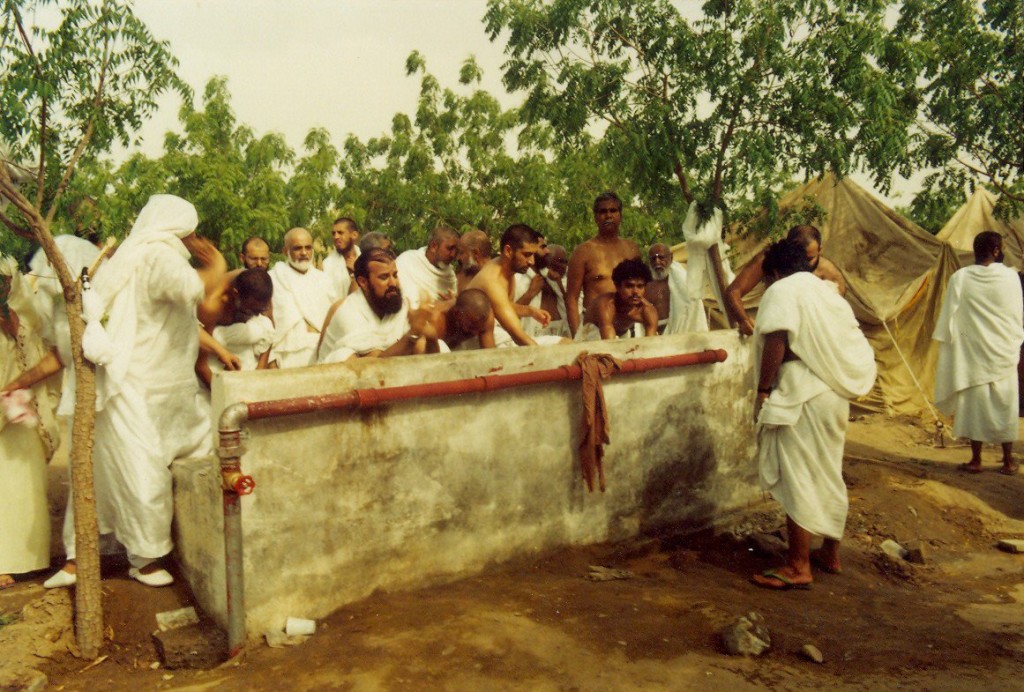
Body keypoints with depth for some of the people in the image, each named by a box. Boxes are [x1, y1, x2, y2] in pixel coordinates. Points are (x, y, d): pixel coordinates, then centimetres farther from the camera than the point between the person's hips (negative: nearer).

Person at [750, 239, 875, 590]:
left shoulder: (782, 290, -4)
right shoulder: (828, 291, 20)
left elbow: (776, 340, -18)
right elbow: (854, 343, 16)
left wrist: (763, 390, -15)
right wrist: (840, 381, 21)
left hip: (801, 395, -9)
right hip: (835, 394, 9)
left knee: (797, 478, -5)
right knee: (828, 474, 17)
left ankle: (798, 567, -1)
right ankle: (830, 553, 28)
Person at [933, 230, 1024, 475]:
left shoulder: (960, 278, -7)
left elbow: (948, 318, -4)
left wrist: (947, 343, 6)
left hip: (972, 353, 0)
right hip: (1004, 354, 1)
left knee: (975, 405, 7)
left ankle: (976, 460, 12)